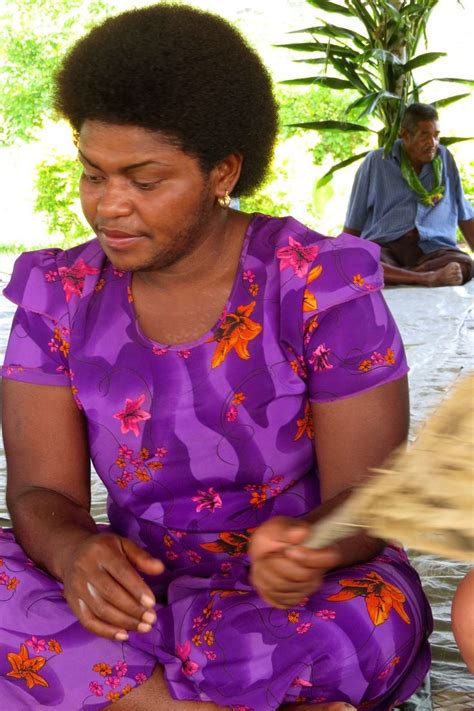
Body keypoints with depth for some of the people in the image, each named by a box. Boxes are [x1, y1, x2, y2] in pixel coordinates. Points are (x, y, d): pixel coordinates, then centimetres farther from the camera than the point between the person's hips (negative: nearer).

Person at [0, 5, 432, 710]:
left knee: (362, 622, -37)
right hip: (139, 590, 4)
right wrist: (76, 552, -32)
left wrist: (308, 548, -37)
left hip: (311, 591, -3)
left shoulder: (323, 285, -12)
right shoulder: (61, 295, -3)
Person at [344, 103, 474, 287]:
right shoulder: (375, 162, 9)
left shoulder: (444, 158, 14)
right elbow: (353, 225, 12)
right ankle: (429, 278, -42)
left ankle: (392, 276, -35)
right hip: (383, 246, -1)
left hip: (433, 249, 1)